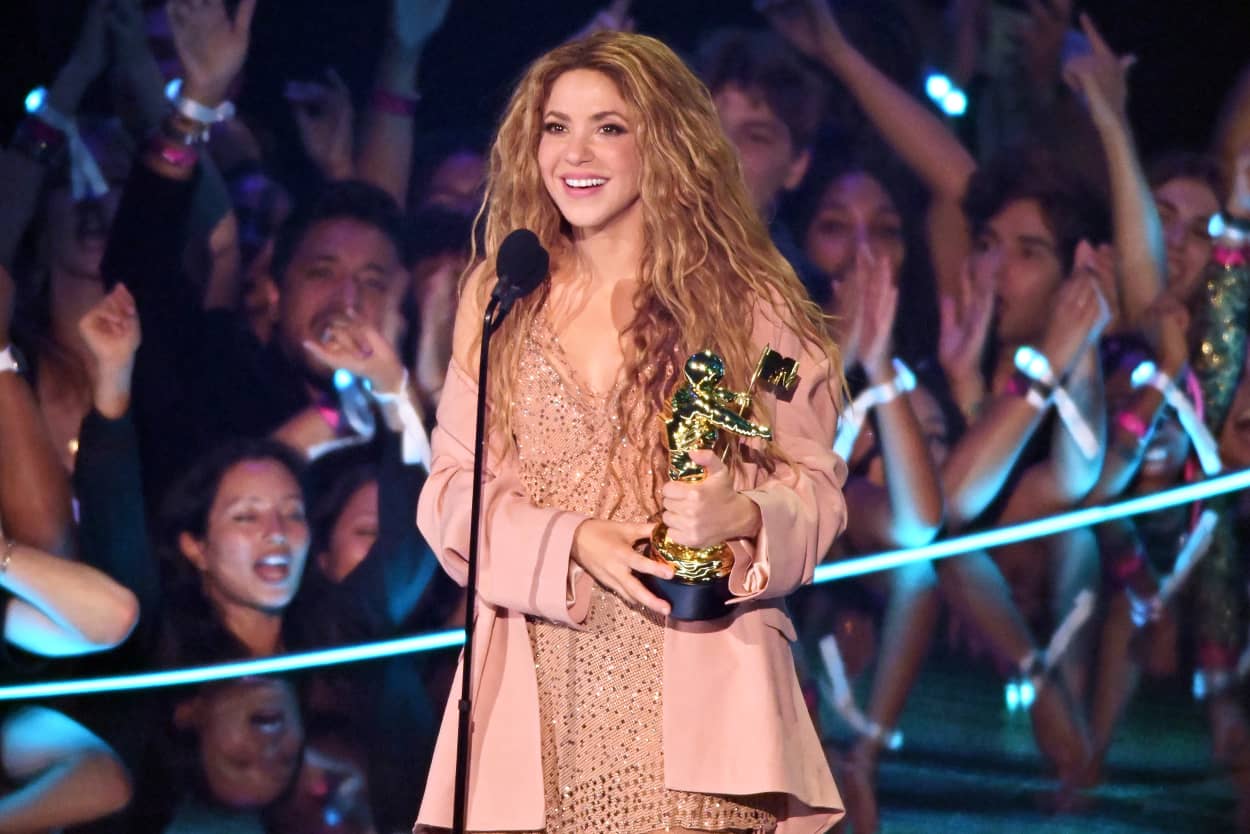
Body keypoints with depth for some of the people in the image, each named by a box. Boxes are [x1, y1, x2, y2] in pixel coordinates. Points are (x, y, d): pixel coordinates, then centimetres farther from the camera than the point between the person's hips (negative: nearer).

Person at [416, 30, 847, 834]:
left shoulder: (746, 302, 6)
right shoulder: (499, 298, 14)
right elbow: (452, 490, 9)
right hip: (539, 698, 2)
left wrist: (740, 516, -19)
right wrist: (574, 544, -9)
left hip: (689, 696, -2)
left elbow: (815, 486, 4)